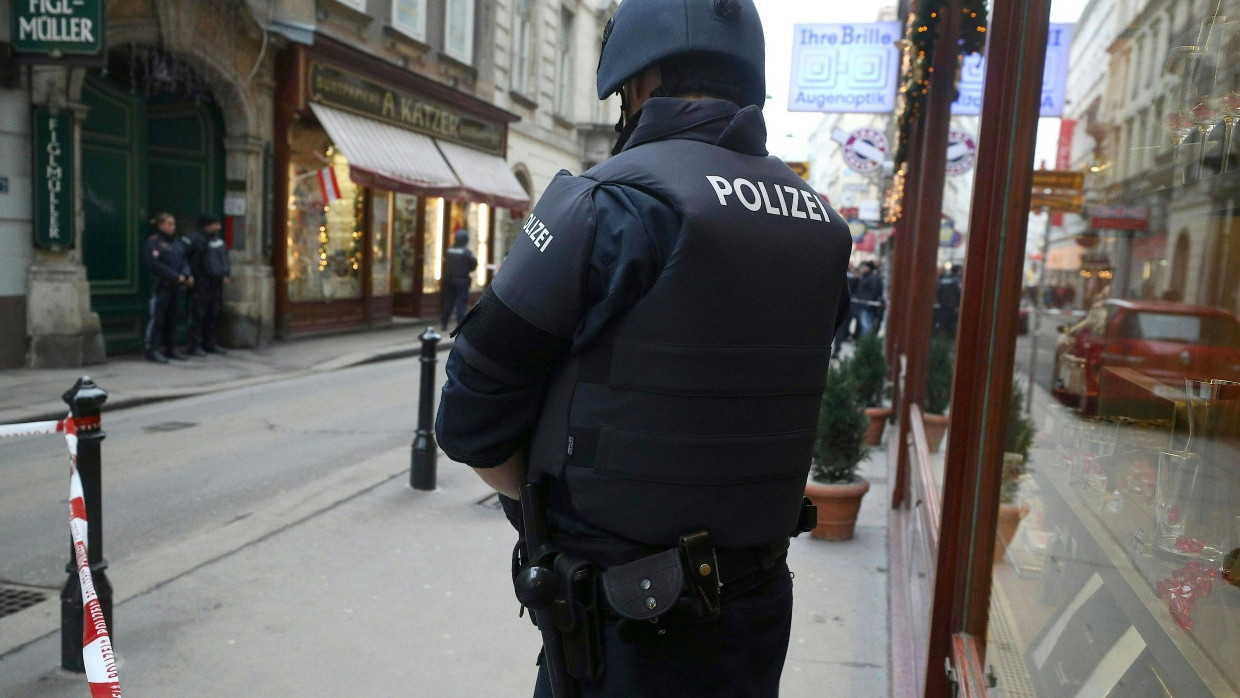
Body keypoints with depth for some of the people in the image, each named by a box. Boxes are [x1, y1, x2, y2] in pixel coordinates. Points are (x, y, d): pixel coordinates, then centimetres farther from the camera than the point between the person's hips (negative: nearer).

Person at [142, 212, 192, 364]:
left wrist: (187, 275, -7)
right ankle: (152, 349, 0)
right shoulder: (153, 242, -8)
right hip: (161, 285, -7)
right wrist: (176, 276, -17)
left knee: (173, 317, 12)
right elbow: (154, 264, -16)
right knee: (157, 317, -5)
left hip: (176, 286, 7)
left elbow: (184, 260, 13)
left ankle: (170, 348, 22)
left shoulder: (177, 242, 15)